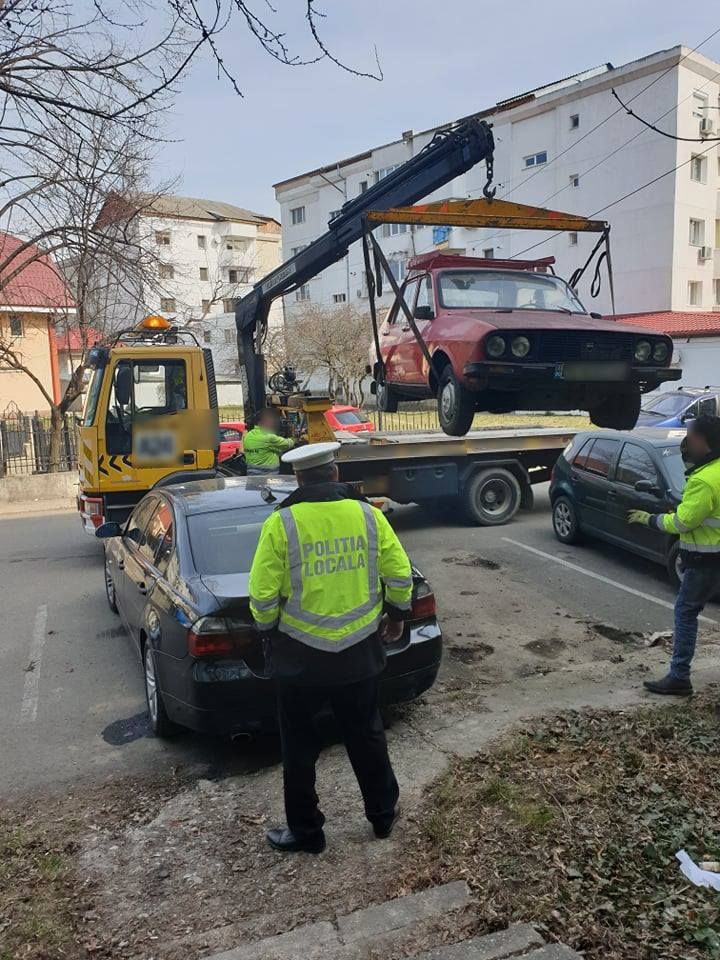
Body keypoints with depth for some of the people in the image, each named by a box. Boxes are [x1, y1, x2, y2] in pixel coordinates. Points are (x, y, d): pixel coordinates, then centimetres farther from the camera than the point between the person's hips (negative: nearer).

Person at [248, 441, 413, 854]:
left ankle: (305, 830, 30)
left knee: (300, 747, 16)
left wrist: (269, 631, 6)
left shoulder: (281, 523, -14)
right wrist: (397, 615, 15)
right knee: (367, 735, 23)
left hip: (301, 654, -3)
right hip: (361, 651, 3)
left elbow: (263, 594, -14)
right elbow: (400, 574, -3)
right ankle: (384, 813, 39)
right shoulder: (368, 514, -6)